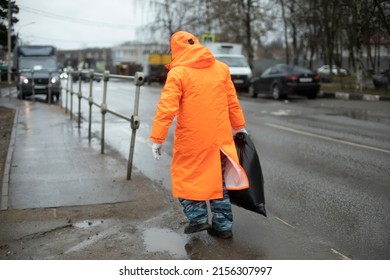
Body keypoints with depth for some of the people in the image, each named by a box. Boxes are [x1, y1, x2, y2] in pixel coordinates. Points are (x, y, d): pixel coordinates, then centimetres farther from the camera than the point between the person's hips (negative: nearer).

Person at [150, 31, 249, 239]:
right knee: (218, 179, 15)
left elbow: (167, 108, -15)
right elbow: (232, 102, 11)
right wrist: (239, 126, 21)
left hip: (191, 138, -4)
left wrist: (157, 138, -12)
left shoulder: (178, 73, -9)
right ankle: (223, 225, 20)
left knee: (186, 175, 16)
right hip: (219, 136, 5)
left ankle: (197, 217, 11)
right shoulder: (221, 68, 6)